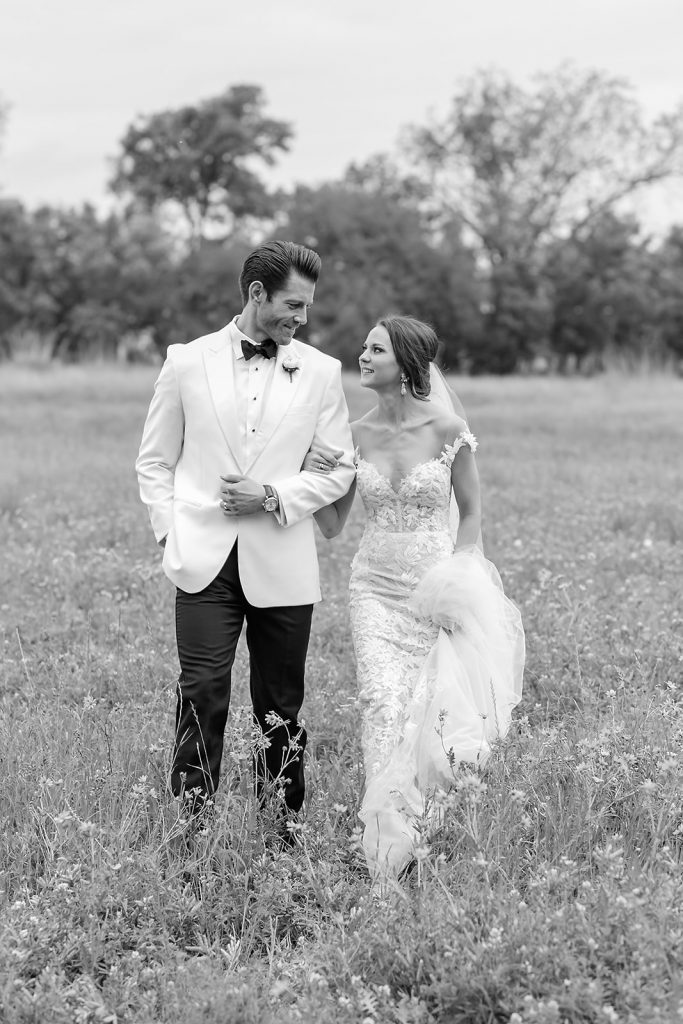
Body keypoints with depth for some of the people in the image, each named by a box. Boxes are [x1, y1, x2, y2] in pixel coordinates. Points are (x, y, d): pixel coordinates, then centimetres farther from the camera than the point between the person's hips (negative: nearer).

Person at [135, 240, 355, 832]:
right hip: (205, 560, -1)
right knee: (203, 695, -9)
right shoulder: (187, 362, 5)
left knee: (281, 705, 7)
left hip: (284, 564, 1)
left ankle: (282, 828, 17)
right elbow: (155, 461, 12)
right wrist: (171, 531, 0)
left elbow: (340, 469, 6)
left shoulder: (320, 372, 6)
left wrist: (274, 495, -8)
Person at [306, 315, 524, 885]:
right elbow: (331, 526, 9)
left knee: (431, 709, 0)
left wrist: (458, 573, -5)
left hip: (435, 591, -2)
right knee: (384, 706, -11)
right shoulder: (356, 435, 3)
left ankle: (425, 836, 19)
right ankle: (388, 864, -6)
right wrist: (314, 476, -7)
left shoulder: (448, 430, -6)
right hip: (375, 588, 2)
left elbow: (470, 513, 5)